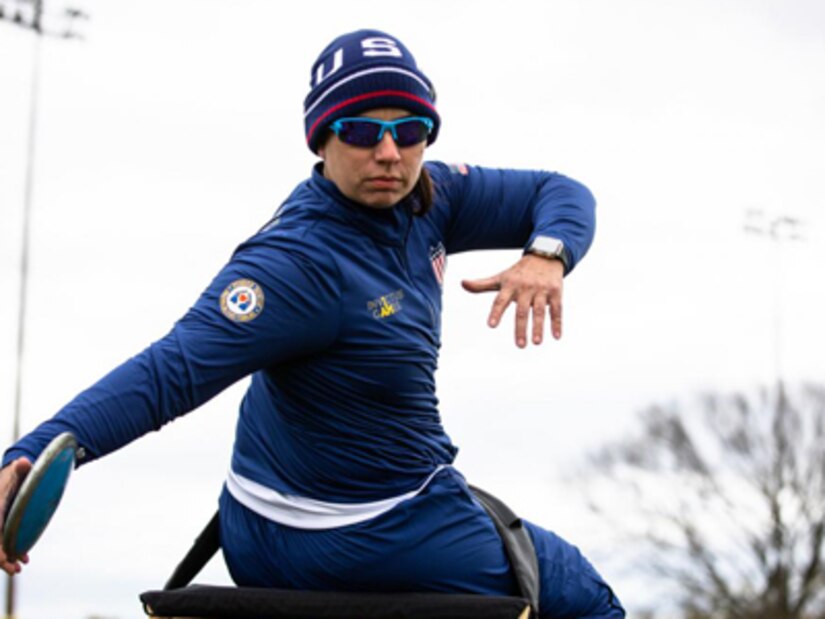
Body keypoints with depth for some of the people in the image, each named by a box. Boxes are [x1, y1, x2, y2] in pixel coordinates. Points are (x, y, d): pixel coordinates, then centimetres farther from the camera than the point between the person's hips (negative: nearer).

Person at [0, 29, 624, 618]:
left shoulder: (426, 198, -7)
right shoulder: (299, 262, -30)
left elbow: (560, 193, -1)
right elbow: (174, 368, -39)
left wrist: (546, 256, -25)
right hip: (367, 539, -8)